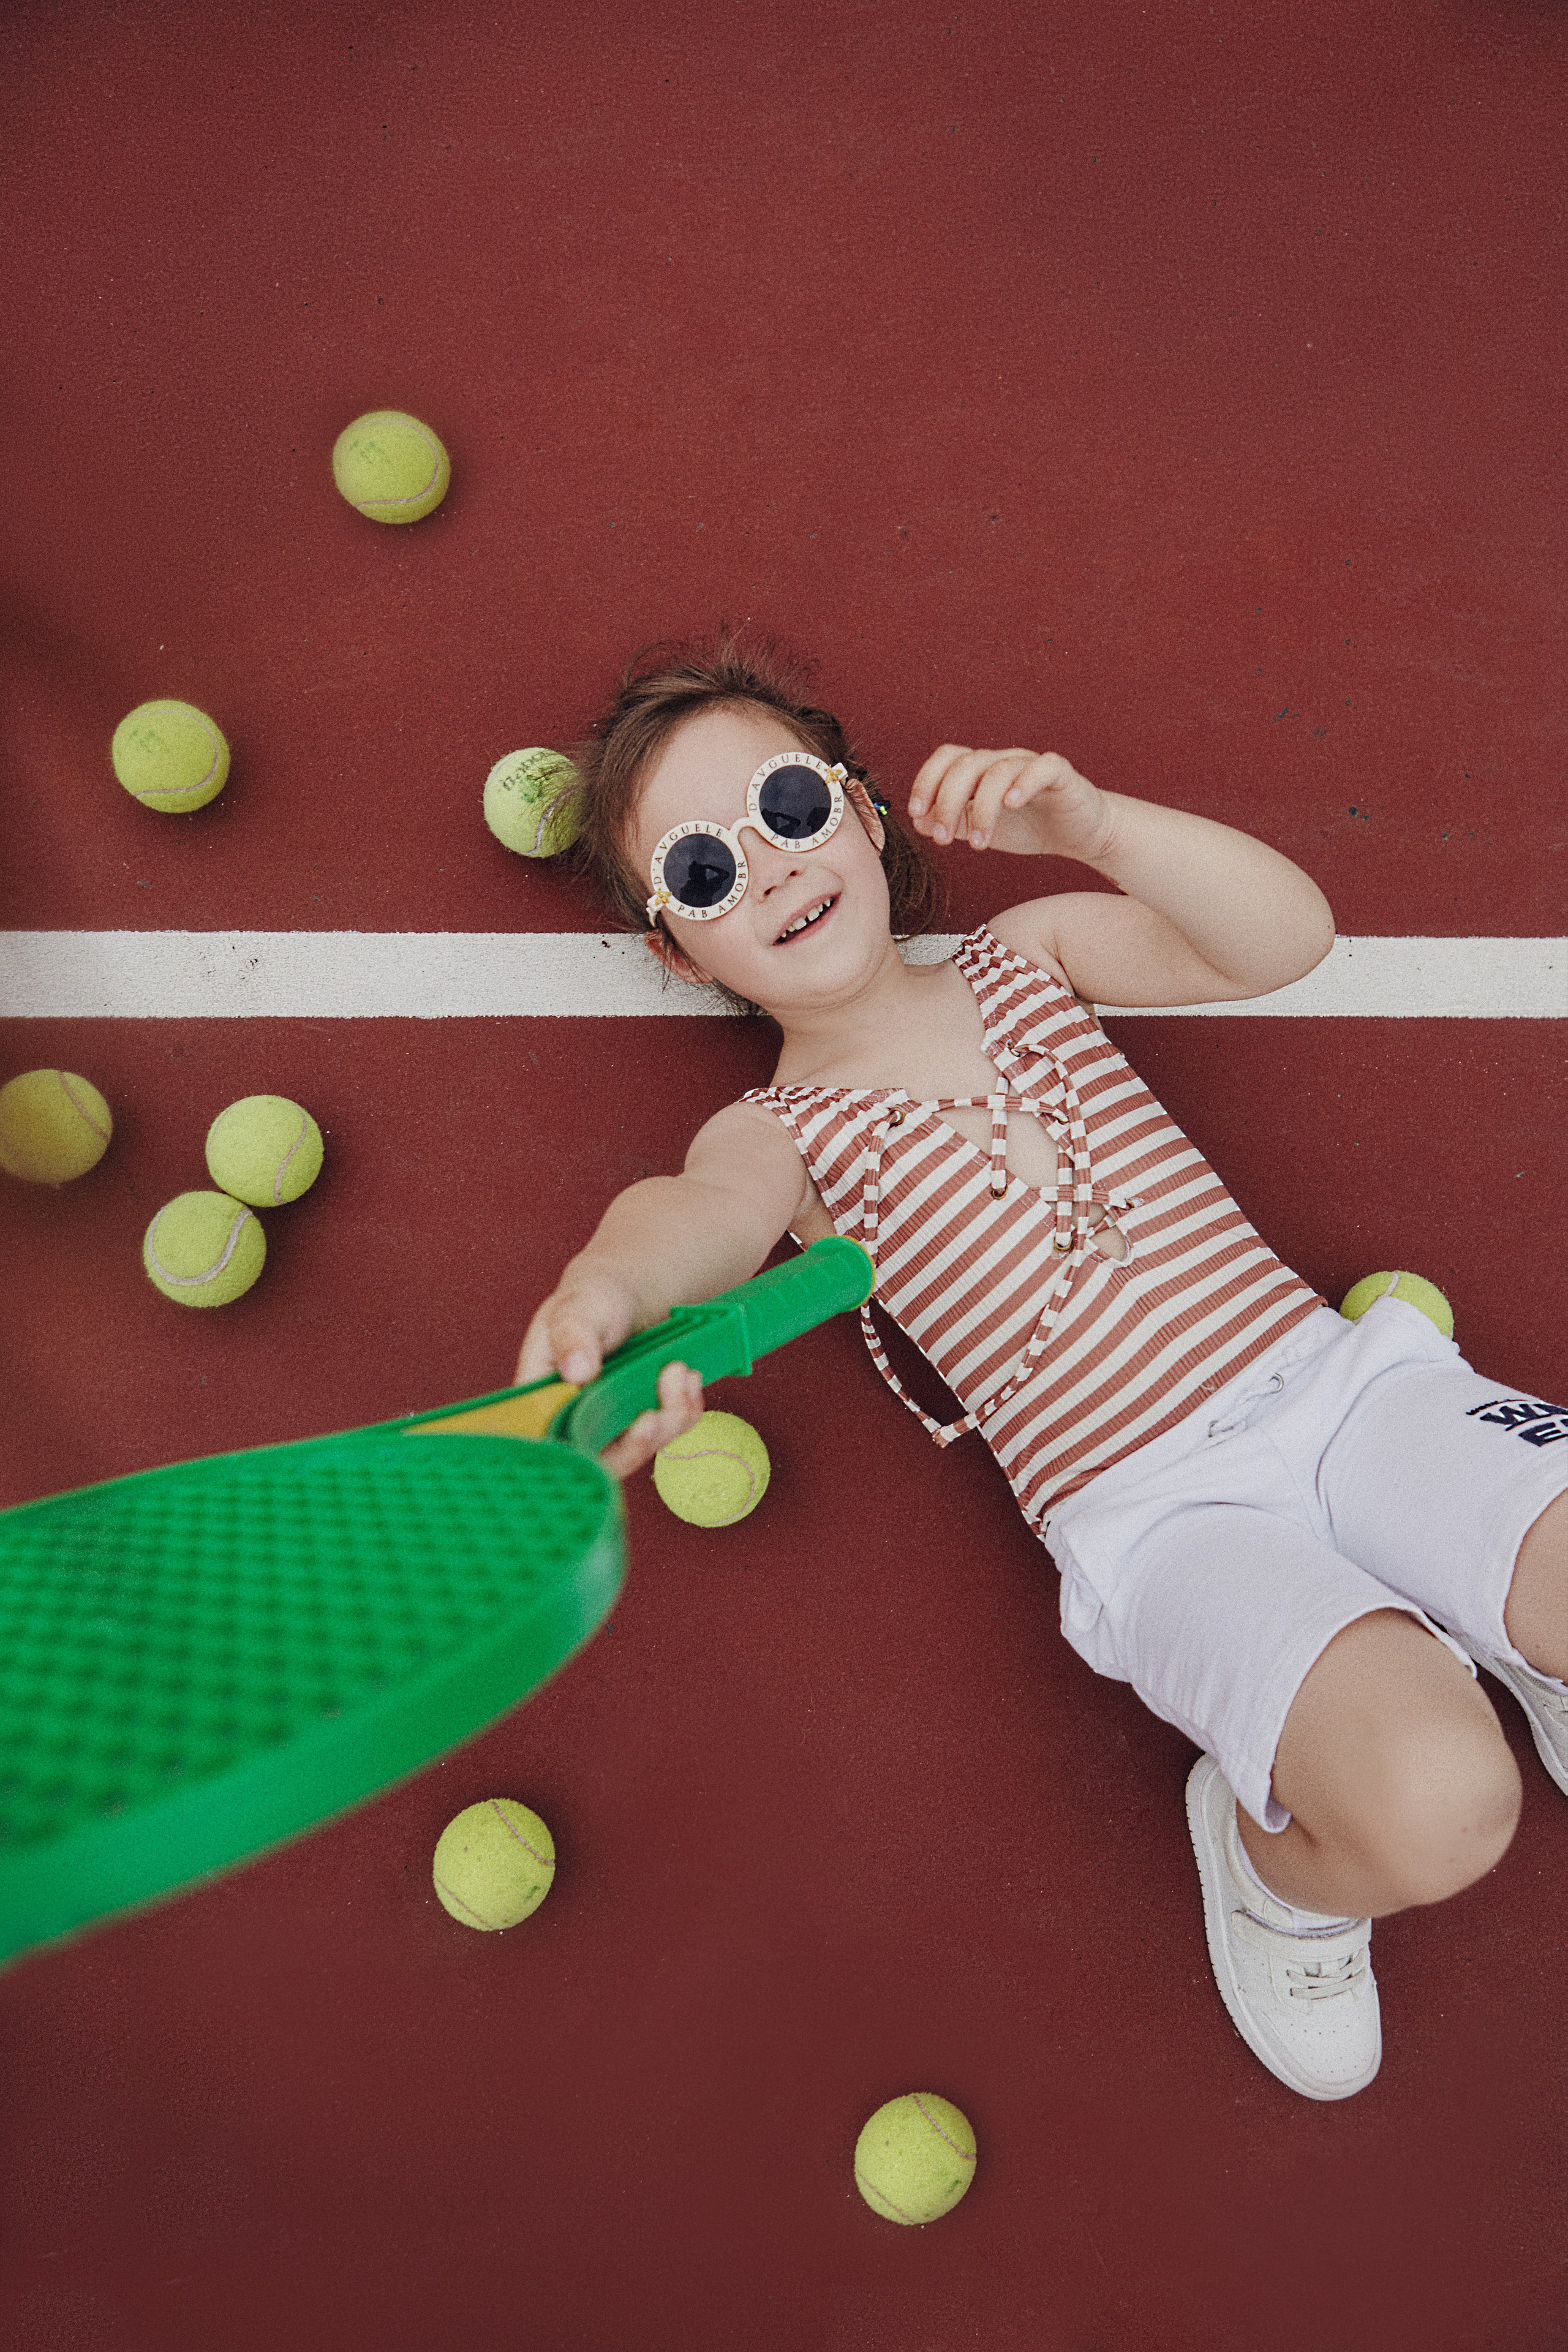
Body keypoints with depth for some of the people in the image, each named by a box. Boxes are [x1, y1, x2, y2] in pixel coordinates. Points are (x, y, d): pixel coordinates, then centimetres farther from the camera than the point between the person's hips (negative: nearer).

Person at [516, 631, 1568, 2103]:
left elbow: (1286, 939, 0)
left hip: (1340, 1378, 4)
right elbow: (712, 1210, -24)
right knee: (1431, 1810, -26)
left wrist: (1089, 821, -18)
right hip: (1161, 1521, -3)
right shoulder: (782, 1129, 2)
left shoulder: (1026, 954, 11)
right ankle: (1273, 1855, 10)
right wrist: (608, 1289, -50)